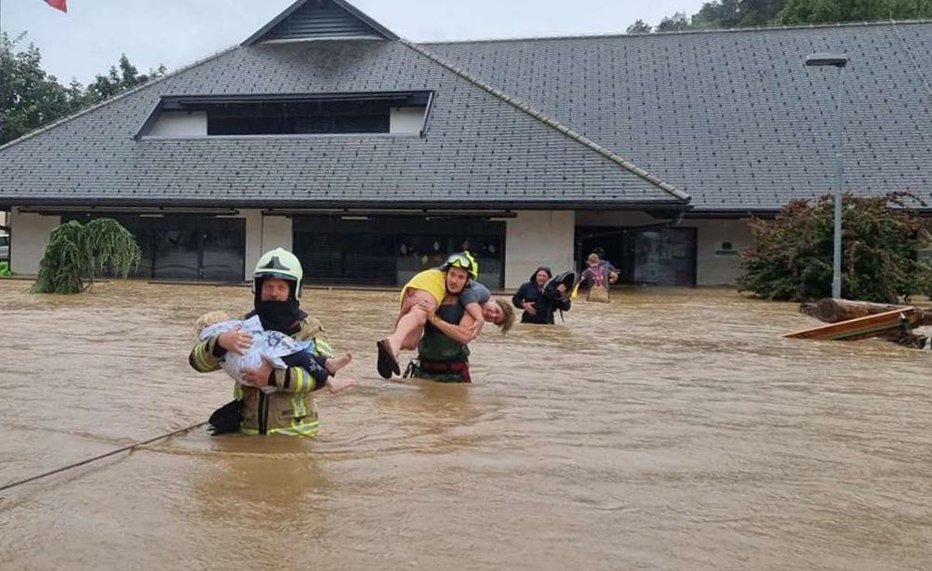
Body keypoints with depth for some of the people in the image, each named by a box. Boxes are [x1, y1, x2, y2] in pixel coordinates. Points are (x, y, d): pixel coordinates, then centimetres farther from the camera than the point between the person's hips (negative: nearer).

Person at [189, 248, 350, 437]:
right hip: (249, 431, 2)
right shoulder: (244, 325, 3)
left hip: (295, 432, -2)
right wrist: (220, 342, -24)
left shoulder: (309, 329, -4)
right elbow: (198, 360, -3)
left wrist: (274, 378, -31)